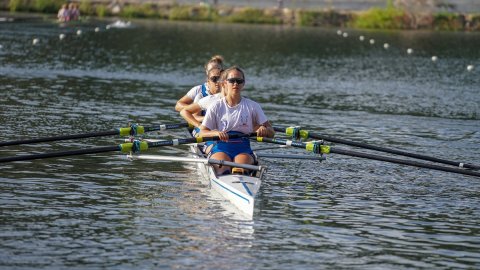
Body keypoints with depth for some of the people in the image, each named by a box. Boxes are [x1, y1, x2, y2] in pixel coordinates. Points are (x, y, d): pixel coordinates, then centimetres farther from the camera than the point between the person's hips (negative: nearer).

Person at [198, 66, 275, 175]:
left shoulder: (252, 106, 10)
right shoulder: (216, 107, 8)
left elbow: (271, 133, 10)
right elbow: (202, 133, 3)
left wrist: (264, 130, -14)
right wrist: (216, 133, -19)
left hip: (243, 149, 1)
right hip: (221, 149, -1)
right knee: (223, 168, -35)